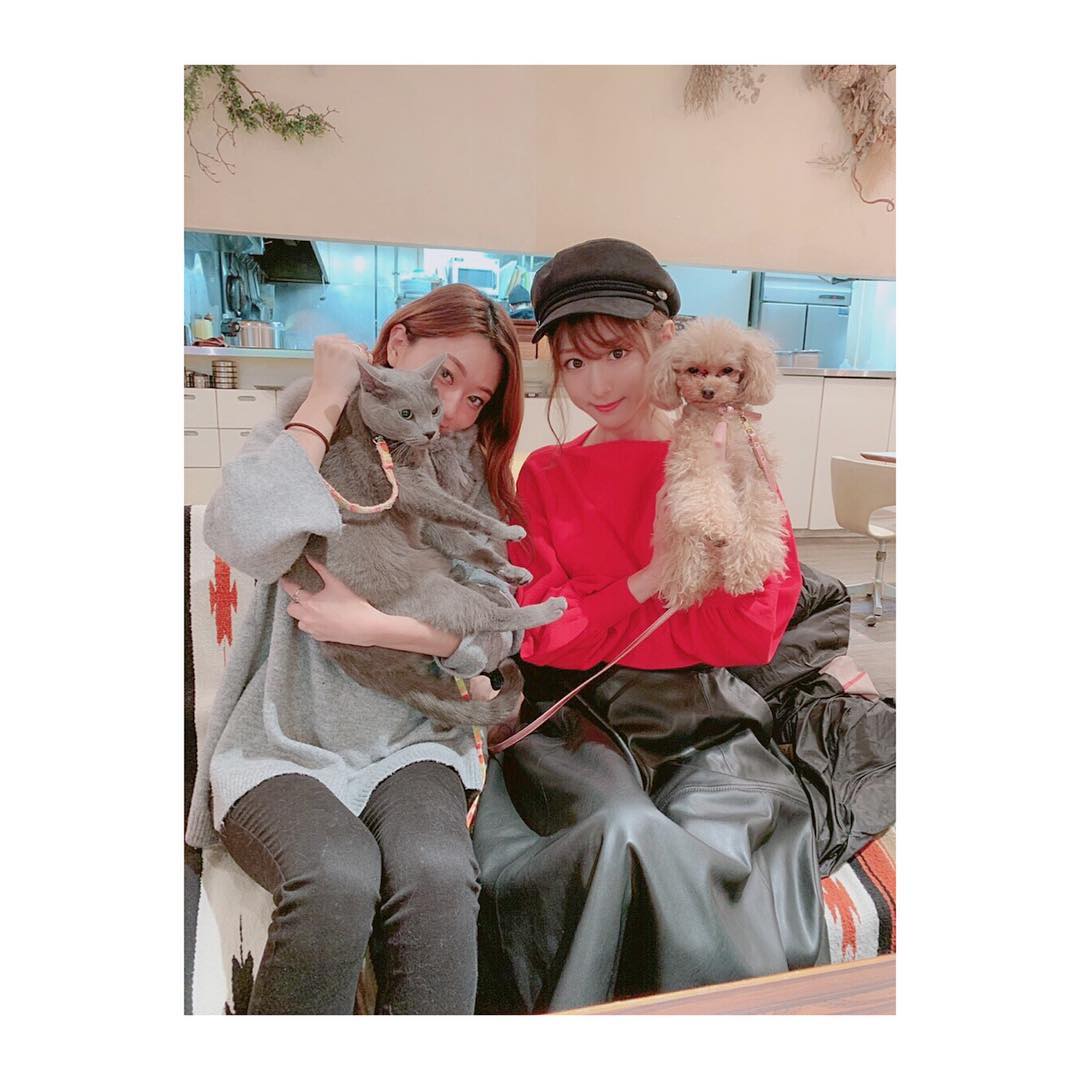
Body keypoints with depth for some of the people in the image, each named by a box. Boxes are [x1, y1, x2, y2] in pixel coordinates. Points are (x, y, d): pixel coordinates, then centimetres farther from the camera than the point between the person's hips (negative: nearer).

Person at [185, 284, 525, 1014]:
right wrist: (325, 403, -12)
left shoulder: (470, 483, 8)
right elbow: (246, 540, -20)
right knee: (338, 877, -29)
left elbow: (495, 635, -1)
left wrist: (372, 625, -14)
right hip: (281, 748, -1)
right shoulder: (297, 442, 3)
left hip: (409, 743, 2)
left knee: (438, 872, -29)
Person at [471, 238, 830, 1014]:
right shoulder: (546, 476, 9)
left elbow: (755, 634, -1)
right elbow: (546, 637, 1)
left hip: (706, 719, 0)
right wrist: (649, 581, -12)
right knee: (630, 829, -28)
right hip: (578, 719, 1)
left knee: (720, 840, -27)